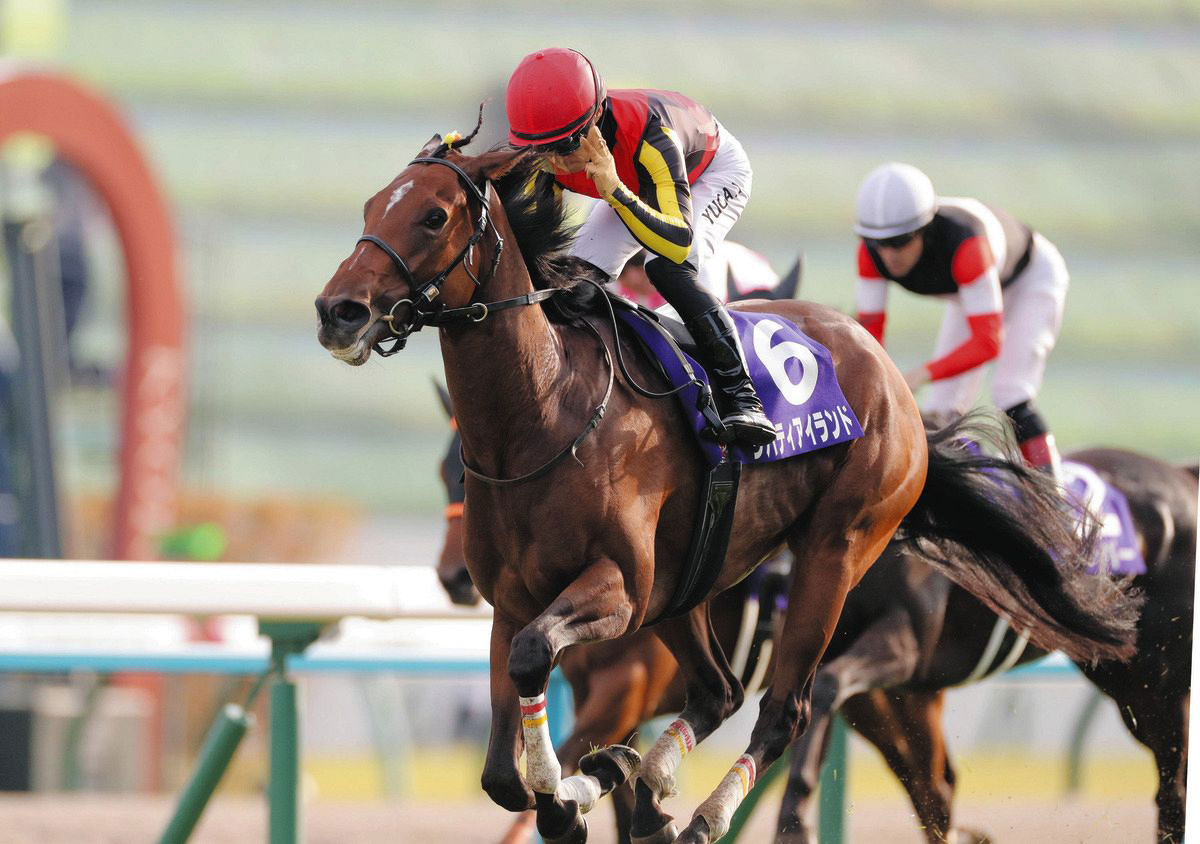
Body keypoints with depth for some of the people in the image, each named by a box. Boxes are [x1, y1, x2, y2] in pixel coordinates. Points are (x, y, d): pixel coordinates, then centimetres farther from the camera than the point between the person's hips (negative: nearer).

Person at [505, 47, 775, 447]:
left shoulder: (647, 134, -46)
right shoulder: (547, 161, -28)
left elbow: (679, 244, -52)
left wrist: (614, 190, -61)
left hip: (713, 171, -6)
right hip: (634, 184, 6)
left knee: (668, 270, -31)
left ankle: (741, 399, -27)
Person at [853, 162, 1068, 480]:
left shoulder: (964, 244, -45)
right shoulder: (873, 253, -29)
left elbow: (988, 342, -45)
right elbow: (868, 332, -24)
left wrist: (921, 375, -55)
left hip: (1031, 276, -6)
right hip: (970, 292, 6)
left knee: (1010, 398, -21)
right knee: (943, 408, -1)